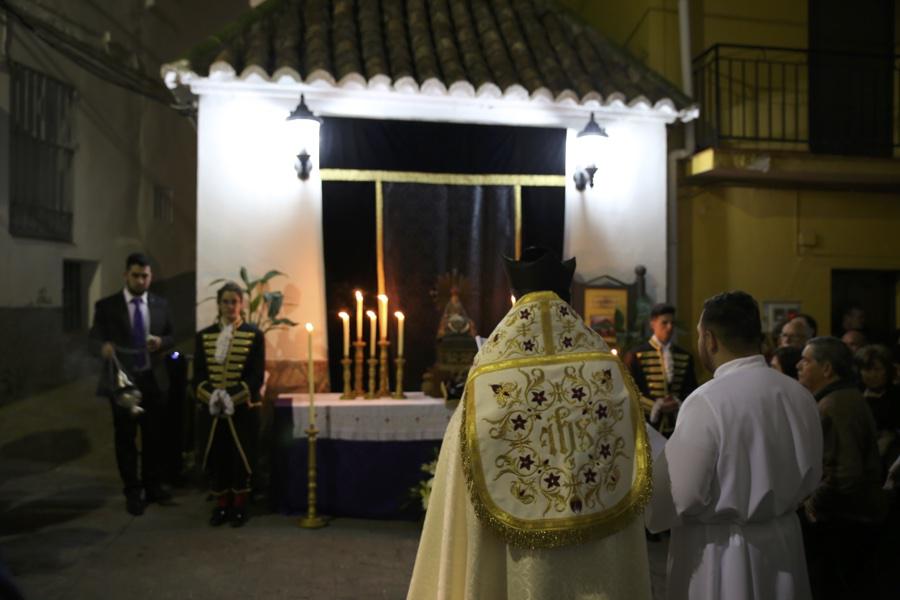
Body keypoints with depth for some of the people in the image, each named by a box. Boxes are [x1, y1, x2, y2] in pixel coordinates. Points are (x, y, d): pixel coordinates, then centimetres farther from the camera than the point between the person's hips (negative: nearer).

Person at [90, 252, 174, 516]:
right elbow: (95, 337, -8)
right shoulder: (106, 305, -3)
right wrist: (104, 345, -32)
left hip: (153, 379, 3)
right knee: (125, 438, 5)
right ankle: (132, 492, 17)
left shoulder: (161, 304, 6)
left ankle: (153, 486, 24)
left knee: (155, 436, 10)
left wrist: (161, 342, -14)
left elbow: (172, 337, 9)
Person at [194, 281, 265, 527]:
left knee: (241, 457, 3)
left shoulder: (254, 335, -1)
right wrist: (211, 395, -15)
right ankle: (221, 505, 20)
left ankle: (240, 506, 17)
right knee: (217, 457, 6)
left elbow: (258, 375, -6)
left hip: (244, 408, -2)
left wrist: (233, 397, -18)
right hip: (212, 408, 2)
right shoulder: (204, 336, 8)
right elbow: (198, 374, 3)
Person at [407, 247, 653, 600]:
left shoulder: (488, 378, -10)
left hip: (518, 564, -1)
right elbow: (630, 462, 2)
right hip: (600, 559, 2)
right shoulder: (606, 367, -6)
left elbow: (465, 483, -4)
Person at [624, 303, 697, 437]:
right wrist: (655, 407, -14)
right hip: (646, 425, -3)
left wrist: (679, 404, -7)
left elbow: (692, 390, 13)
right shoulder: (636, 355, 0)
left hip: (677, 427, 3)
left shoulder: (685, 357, 12)